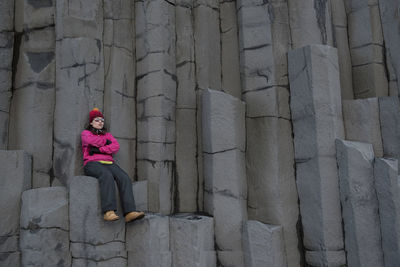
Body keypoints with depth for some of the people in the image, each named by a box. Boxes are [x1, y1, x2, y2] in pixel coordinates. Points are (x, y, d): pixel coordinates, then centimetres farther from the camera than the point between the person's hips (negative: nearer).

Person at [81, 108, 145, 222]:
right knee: (107, 175, -38)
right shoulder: (85, 133, 20)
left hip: (109, 163, 4)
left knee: (124, 178, -28)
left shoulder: (107, 134, 28)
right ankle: (109, 211, -49)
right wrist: (107, 142, 9)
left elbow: (116, 147, 7)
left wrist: (99, 149, -5)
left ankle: (130, 212, -42)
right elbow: (92, 141, -5)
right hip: (92, 163, -4)